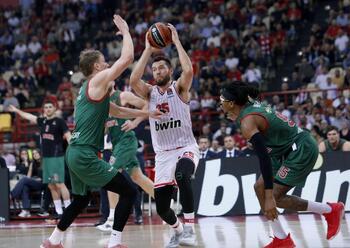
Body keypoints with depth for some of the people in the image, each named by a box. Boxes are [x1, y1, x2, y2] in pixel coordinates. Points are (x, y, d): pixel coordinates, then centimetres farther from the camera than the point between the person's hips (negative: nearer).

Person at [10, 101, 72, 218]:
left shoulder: (60, 121, -5)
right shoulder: (42, 121, 12)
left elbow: (68, 136, -12)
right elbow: (28, 116, 27)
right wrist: (17, 111, 38)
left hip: (57, 157, -7)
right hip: (46, 157, 7)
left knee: (59, 184, -11)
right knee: (51, 185, 6)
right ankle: (59, 211, 10)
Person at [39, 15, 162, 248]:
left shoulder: (89, 90, 21)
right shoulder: (98, 81, -7)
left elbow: (118, 111, 32)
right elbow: (127, 58, -12)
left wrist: (147, 113, 31)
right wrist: (125, 31, 3)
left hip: (75, 152, 10)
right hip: (86, 155, -10)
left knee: (82, 199, 28)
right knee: (129, 191, -8)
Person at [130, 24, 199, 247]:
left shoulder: (180, 88, -1)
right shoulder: (150, 93, 7)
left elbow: (189, 70, -23)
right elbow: (134, 80, -14)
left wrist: (176, 41, -15)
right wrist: (148, 50, -11)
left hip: (186, 148, -4)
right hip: (163, 153, 4)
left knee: (182, 175, -38)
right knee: (161, 206, 1)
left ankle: (190, 229, -36)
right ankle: (178, 230, 34)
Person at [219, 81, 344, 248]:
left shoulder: (247, 122, -24)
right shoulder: (252, 105, 4)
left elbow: (264, 157, -32)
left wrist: (269, 197, -34)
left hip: (302, 150, -11)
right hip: (291, 148, 11)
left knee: (276, 197, -10)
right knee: (260, 187, 6)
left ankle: (330, 210, 5)